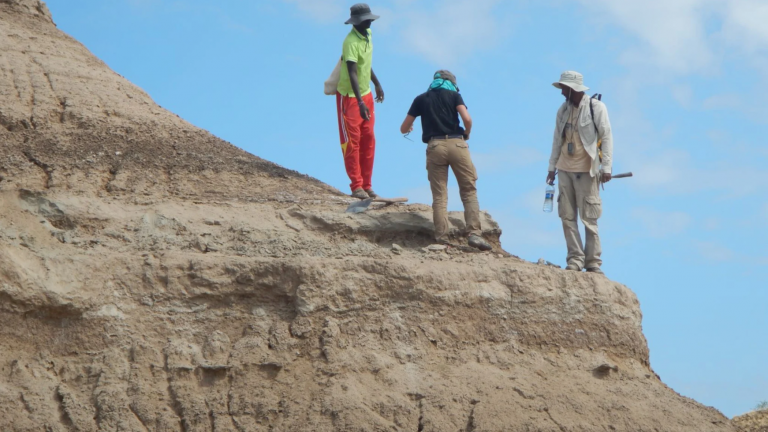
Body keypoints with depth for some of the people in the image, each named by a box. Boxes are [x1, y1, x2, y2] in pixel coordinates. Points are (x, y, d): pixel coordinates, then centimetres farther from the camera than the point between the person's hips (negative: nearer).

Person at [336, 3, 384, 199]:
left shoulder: (368, 35, 1)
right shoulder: (351, 42, -26)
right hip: (349, 96, -8)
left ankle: (366, 185, 16)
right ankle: (356, 186, 4)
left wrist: (377, 84, 26)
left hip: (366, 94, 8)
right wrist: (360, 103, -40)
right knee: (352, 142, -1)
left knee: (368, 141, 9)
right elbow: (352, 73, -33)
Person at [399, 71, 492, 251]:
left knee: (439, 196, 4)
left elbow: (404, 129, 18)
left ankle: (442, 238, -3)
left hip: (434, 146, 1)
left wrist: (409, 128, 41)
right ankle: (474, 233, -7)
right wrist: (466, 136, 15)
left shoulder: (421, 99, 17)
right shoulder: (454, 95, 12)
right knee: (469, 191, 4)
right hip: (456, 144, -1)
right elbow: (467, 120, -5)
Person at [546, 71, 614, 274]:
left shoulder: (596, 107, -6)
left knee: (589, 218, -3)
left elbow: (606, 137, -8)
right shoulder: (563, 110, 9)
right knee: (567, 216, 2)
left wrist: (606, 167, -13)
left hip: (586, 171, -5)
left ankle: (593, 262, 3)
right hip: (565, 169, 5)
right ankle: (575, 259, 5)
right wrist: (552, 167, 13)